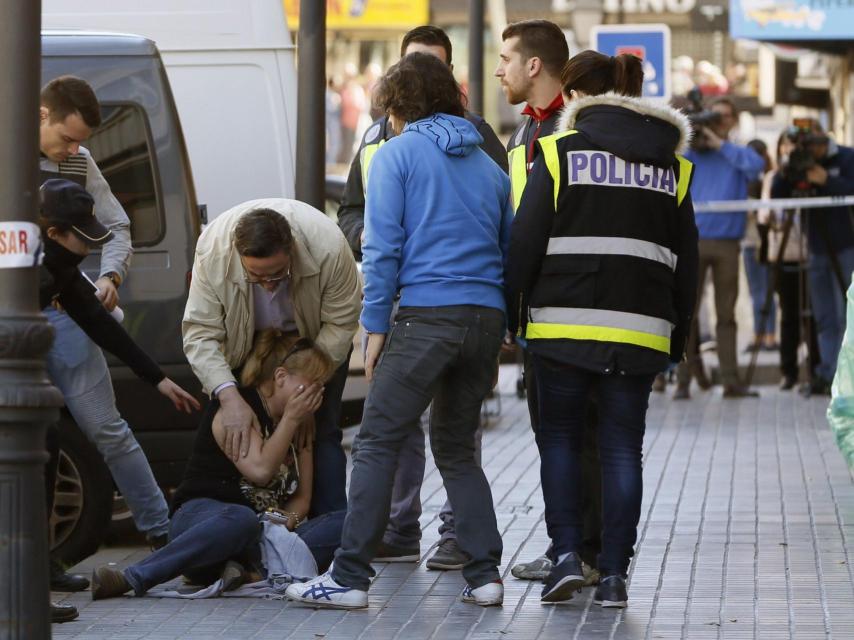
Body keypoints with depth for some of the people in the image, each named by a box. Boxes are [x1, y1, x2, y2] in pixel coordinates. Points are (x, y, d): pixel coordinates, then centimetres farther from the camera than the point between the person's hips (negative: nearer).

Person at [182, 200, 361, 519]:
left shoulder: (329, 247, -38)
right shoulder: (213, 250, -36)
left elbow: (341, 324, -24)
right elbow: (200, 334, -30)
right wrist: (229, 397, -42)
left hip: (315, 336, -1)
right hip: (250, 340, 1)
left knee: (321, 433, -10)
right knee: (243, 439, -9)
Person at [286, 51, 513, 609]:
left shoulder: (397, 154, 3)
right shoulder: (488, 165, 19)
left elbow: (384, 246, -5)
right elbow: (508, 251, 19)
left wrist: (376, 326, -2)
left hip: (427, 313, -6)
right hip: (485, 319, 6)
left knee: (378, 445, -3)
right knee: (458, 451, 16)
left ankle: (350, 578, -7)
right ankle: (485, 574, 7)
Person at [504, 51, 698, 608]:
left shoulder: (560, 152, -1)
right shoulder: (672, 167, 11)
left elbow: (525, 242, -4)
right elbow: (687, 260, 13)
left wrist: (512, 312, 6)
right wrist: (679, 335, 19)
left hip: (566, 323, -3)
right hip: (641, 328, 3)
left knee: (559, 437, 10)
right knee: (623, 449, 6)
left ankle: (567, 555, -1)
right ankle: (614, 574, 4)